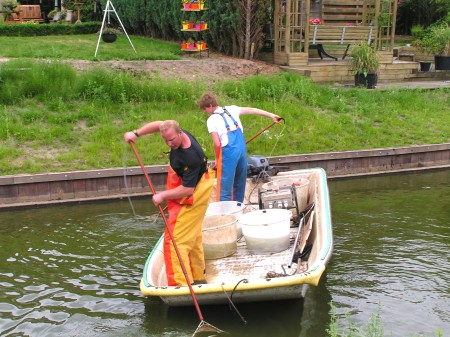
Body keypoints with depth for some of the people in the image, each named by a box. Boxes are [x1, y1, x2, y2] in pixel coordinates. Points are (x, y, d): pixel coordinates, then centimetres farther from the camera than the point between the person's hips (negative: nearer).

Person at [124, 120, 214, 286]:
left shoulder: (191, 157, -33)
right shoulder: (177, 135, -8)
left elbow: (187, 189, -30)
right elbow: (158, 124, 12)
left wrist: (163, 195, -23)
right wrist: (136, 133, 5)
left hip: (193, 196, -10)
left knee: (175, 238, -12)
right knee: (192, 237, 20)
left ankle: (181, 283, -12)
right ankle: (198, 277, 33)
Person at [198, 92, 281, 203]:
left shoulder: (211, 120, -3)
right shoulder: (231, 109, 13)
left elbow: (217, 144, -7)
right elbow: (252, 110, 12)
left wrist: (217, 159, 9)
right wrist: (271, 115, 15)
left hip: (228, 152, -6)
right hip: (242, 148, 6)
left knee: (225, 185, 0)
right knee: (240, 184, 18)